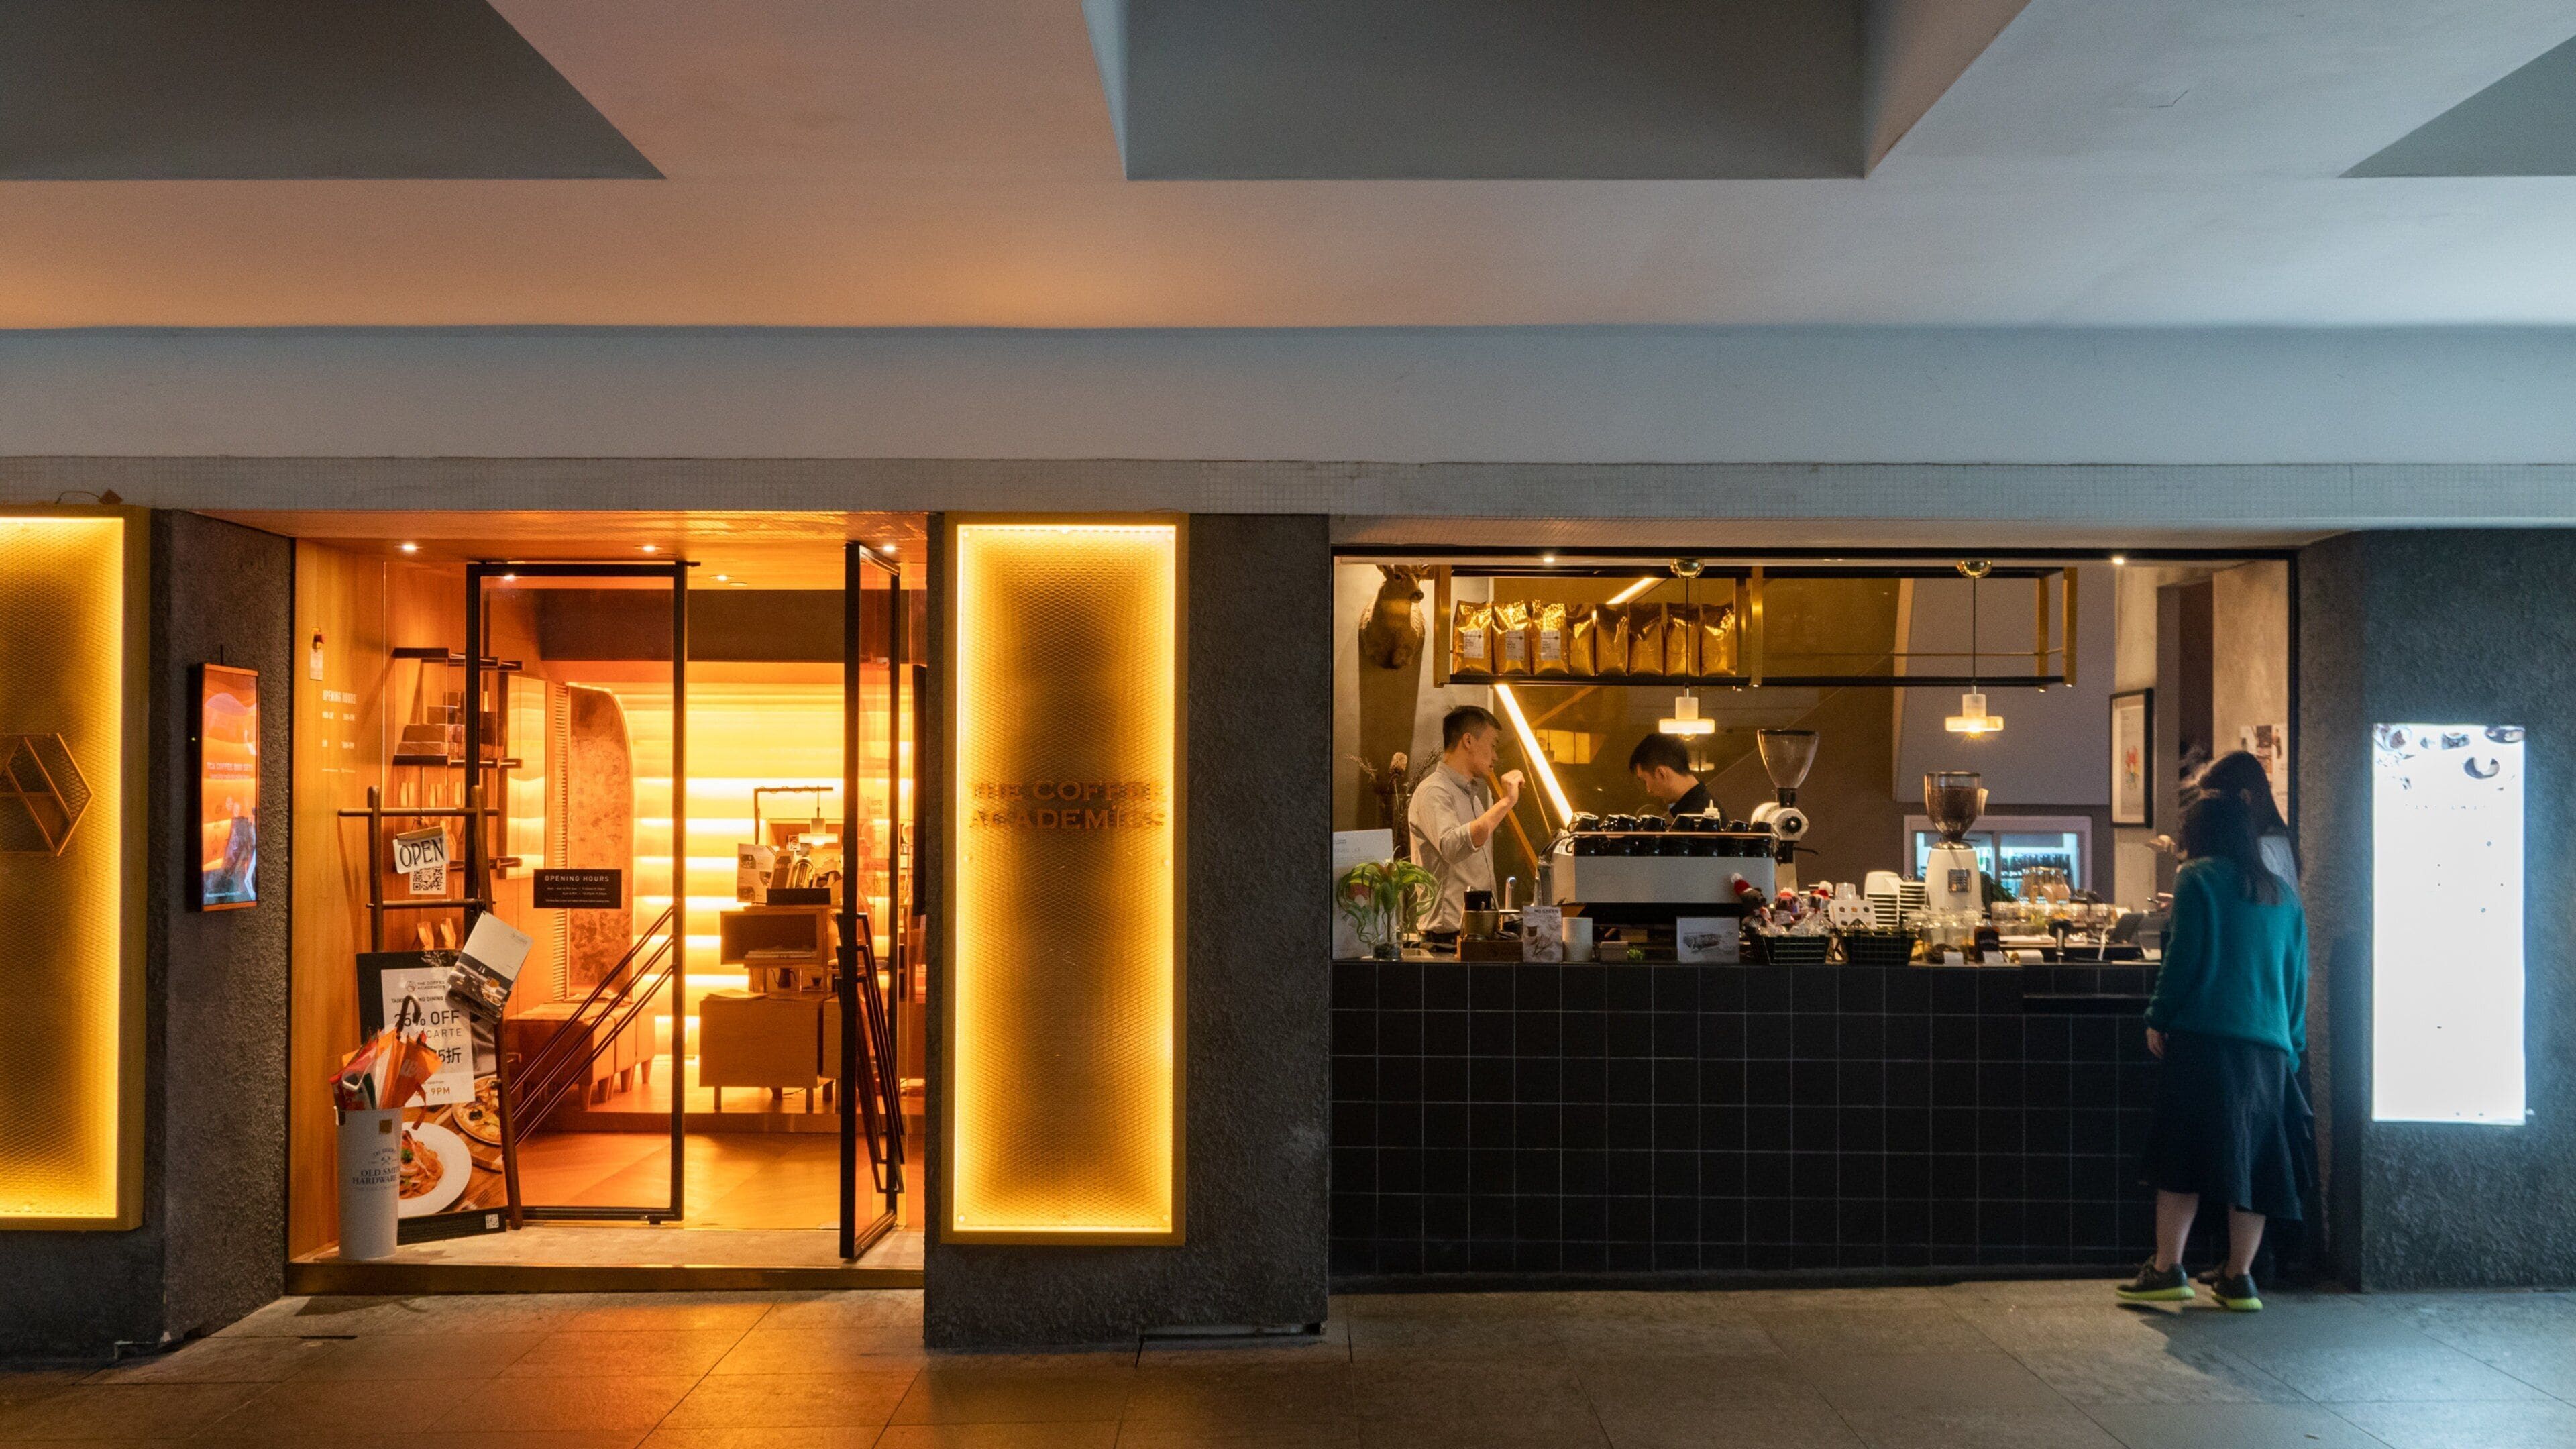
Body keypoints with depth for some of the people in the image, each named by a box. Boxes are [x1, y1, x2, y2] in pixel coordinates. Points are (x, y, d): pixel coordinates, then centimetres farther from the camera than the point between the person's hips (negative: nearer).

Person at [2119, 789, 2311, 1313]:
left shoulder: (2198, 878, -1)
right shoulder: (2282, 893, 16)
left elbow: (2184, 956, -9)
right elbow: (2297, 975, 17)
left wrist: (2158, 1019, -1)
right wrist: (2293, 1046, 20)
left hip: (2204, 1035, -5)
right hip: (2269, 1045, 6)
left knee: (2181, 1153, -2)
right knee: (2253, 1158, 7)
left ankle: (2167, 1269, -5)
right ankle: (2239, 1278, 8)